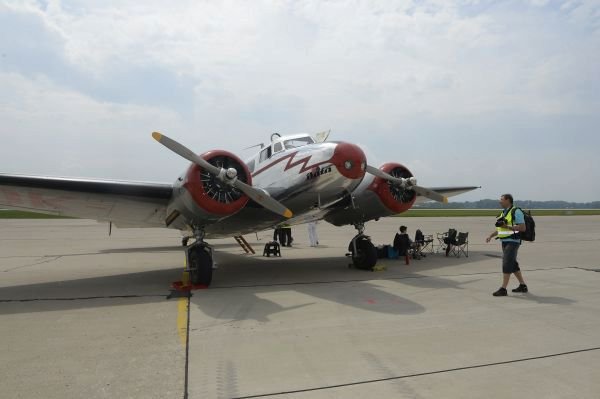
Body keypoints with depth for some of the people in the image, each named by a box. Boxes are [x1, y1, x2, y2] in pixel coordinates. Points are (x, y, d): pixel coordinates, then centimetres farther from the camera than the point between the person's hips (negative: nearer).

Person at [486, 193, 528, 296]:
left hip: (512, 242, -9)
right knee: (513, 265, 15)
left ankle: (503, 289, -10)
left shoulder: (516, 212, -10)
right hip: (505, 242, 9)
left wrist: (507, 226, -23)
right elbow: (500, 228, 23)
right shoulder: (504, 212, 16)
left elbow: (523, 228, -15)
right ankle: (523, 285, 27)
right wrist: (490, 236, 12)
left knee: (507, 264, -11)